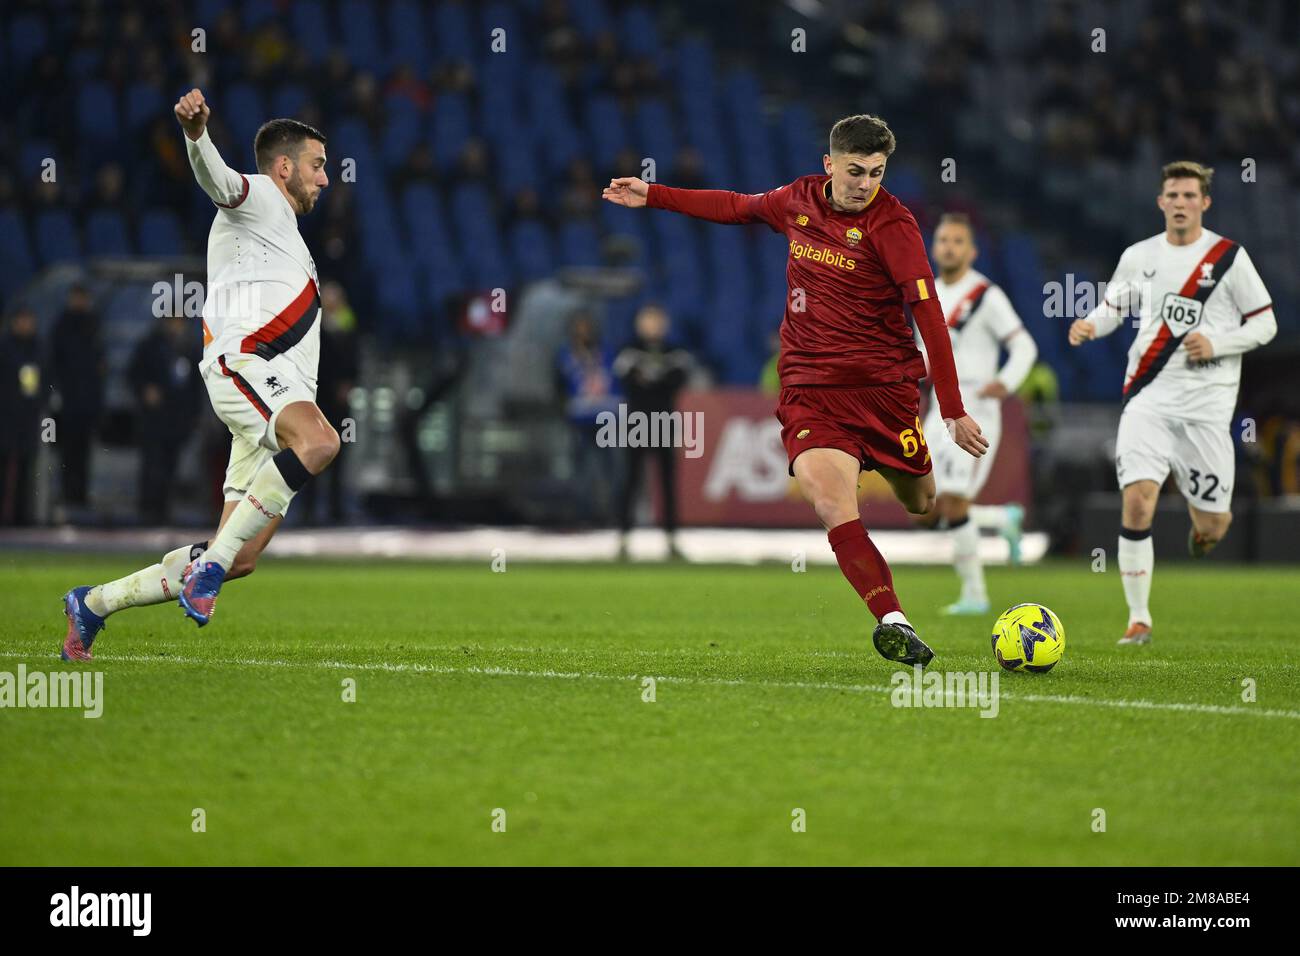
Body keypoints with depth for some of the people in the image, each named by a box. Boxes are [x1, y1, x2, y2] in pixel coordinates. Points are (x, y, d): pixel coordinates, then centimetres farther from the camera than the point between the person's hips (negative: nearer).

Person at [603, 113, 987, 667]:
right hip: (809, 386, 2)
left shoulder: (891, 223, -9)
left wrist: (953, 410, -18)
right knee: (831, 505, -22)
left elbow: (927, 311, -13)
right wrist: (653, 196, 32)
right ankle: (893, 622, -30)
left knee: (921, 504, 9)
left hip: (884, 384, -2)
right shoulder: (799, 201, 6)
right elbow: (739, 207, 28)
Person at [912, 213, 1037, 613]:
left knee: (952, 502, -14)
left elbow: (1024, 346, -10)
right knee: (926, 513, 2)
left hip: (975, 411, -7)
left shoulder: (986, 296, -8)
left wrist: (1006, 381, -27)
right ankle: (1004, 519, 25)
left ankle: (974, 594, -2)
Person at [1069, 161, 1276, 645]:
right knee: (1137, 500, -19)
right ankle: (1138, 618, -9)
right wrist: (1089, 325, -1)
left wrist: (1215, 344, -13)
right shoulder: (1138, 256, 7)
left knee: (1212, 527, 1)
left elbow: (1265, 324, 2)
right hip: (1148, 395, 1)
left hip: (1207, 400, -1)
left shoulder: (1229, 257, -1)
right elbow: (1113, 307, 21)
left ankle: (1204, 519, 42)